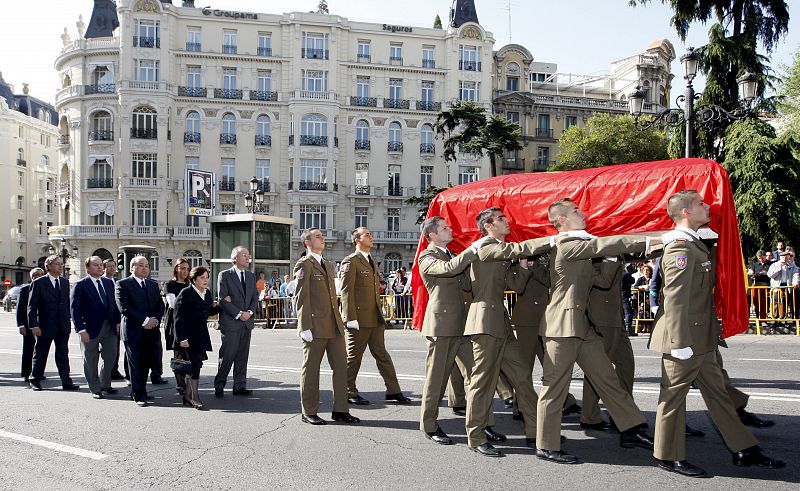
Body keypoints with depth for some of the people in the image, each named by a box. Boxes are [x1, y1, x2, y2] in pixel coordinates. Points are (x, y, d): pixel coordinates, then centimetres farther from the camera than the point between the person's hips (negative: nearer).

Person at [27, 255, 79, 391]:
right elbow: (32, 306, -7)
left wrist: (68, 320, 8)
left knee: (63, 355, 5)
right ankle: (35, 380, 22)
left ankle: (66, 381, 6)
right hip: (45, 326, -4)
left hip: (63, 326, 4)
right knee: (40, 355, 9)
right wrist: (34, 325, -13)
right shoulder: (38, 283, -6)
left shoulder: (65, 282, 9)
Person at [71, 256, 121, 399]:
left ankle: (105, 384, 28)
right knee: (91, 361, 7)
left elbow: (114, 304, 12)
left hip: (109, 327, 5)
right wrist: (81, 329, -17)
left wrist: (117, 322, 2)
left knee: (110, 357, 10)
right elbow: (75, 309, -11)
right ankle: (95, 389, 20)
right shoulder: (81, 285, -7)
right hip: (91, 328, -5)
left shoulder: (109, 283, 9)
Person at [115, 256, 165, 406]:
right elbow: (124, 308, -13)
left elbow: (160, 305, 12)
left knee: (147, 363, 9)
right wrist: (145, 320, -16)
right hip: (133, 332, -5)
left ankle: (137, 391, 27)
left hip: (151, 331, 5)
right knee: (136, 365, 2)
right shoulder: (123, 284, -3)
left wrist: (155, 320, -7)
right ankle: (139, 395, 11)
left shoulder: (153, 284, 15)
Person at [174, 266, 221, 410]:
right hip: (188, 336, -7)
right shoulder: (185, 293, -12)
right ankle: (195, 398, -2)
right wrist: (182, 338, -20)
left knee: (194, 366, 11)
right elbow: (179, 317, -15)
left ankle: (188, 395, 22)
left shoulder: (207, 293, 10)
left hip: (201, 336, 7)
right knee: (194, 366, -9)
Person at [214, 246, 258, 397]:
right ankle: (219, 386, 5)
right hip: (230, 322, -5)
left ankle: (240, 386, 13)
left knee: (243, 355, 7)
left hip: (247, 321, 6)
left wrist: (249, 312, -6)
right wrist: (238, 314, -14)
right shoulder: (224, 275, -3)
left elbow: (255, 296, 13)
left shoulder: (251, 276, 15)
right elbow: (222, 299, -9)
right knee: (227, 355, -6)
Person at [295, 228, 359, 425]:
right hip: (315, 326, -8)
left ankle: (340, 410, 14)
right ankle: (308, 412, 13)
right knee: (311, 369, 3)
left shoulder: (328, 265, 20)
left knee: (341, 366, 6)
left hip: (334, 325, 8)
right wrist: (305, 327, -17)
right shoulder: (303, 265, -6)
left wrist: (339, 320, 18)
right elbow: (301, 297, -11)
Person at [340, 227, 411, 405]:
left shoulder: (372, 262, 19)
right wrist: (351, 318, -20)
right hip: (359, 319, -8)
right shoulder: (350, 262, -9)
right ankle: (349, 392, 15)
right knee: (353, 357, 3)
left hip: (375, 319, 8)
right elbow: (346, 292, -14)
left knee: (382, 354, 10)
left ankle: (393, 391, 14)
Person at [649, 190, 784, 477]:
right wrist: (680, 343, -25)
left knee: (717, 392, 16)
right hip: (686, 338, -10)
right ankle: (669, 457, 13)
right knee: (674, 395, 1)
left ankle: (744, 450, 26)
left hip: (701, 339, 10)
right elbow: (675, 299, -24)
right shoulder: (680, 248, -18)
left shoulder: (696, 245, 15)